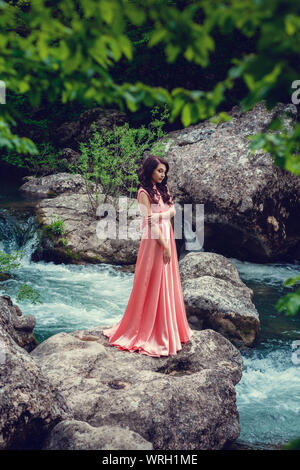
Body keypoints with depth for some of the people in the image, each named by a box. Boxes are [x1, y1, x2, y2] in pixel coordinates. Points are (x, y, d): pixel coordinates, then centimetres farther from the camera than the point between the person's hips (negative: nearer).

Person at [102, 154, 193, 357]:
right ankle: (148, 333, 8)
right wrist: (164, 245, -15)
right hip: (155, 241, -8)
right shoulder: (144, 192, -10)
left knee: (168, 284, 12)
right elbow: (150, 222, -15)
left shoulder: (163, 189, 13)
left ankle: (170, 328, 23)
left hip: (167, 237, 8)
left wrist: (158, 215, -15)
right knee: (153, 285, -2)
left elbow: (173, 210, 5)